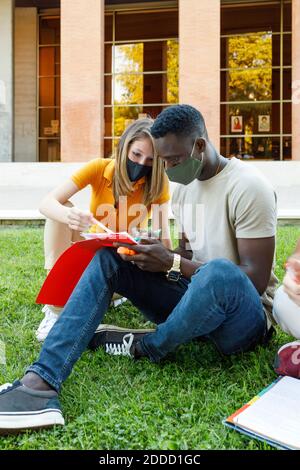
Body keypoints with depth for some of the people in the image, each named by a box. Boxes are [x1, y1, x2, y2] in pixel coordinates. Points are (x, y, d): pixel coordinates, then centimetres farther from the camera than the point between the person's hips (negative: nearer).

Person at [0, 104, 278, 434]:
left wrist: (171, 263, -22)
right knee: (109, 257, -8)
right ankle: (40, 381, -26)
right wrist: (161, 256, -7)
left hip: (245, 315, -7)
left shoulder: (247, 187, -16)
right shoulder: (184, 187, 8)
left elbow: (256, 280, -19)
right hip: (196, 300, 7)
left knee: (219, 273, -41)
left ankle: (145, 348, -9)